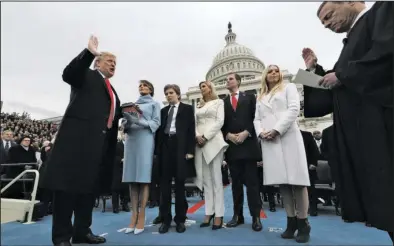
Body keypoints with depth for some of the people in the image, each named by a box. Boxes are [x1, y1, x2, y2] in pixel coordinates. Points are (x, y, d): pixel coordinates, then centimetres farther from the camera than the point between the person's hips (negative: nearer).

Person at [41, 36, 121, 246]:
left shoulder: (110, 89, 27)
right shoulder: (87, 76, 6)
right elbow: (68, 74, -14)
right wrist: (89, 52, -23)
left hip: (100, 141, 8)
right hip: (78, 136, -8)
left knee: (90, 185, 10)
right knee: (68, 182, -3)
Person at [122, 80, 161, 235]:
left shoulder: (154, 104, 12)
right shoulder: (132, 104, 23)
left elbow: (156, 123, -1)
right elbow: (127, 124, 17)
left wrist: (139, 121, -16)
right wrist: (127, 123, -7)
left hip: (145, 140, -4)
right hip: (131, 139, 5)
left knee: (143, 178, -8)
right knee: (132, 179, 0)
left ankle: (141, 218, -4)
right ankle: (134, 216, 4)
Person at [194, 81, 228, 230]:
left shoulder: (219, 102, 8)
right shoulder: (199, 106, 21)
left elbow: (220, 121, -4)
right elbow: (195, 124, 13)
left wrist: (206, 137, -13)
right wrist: (197, 136, -7)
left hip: (213, 140, -4)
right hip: (200, 143, 5)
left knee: (216, 179, -5)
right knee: (205, 180, 4)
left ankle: (218, 215, 0)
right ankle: (209, 213, 10)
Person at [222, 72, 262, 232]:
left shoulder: (250, 97, 11)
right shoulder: (223, 102, 15)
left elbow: (256, 117, 1)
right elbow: (221, 123, 10)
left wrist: (246, 133, -11)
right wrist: (228, 135, -7)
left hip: (248, 144, -2)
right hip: (231, 146, 2)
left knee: (252, 182, -1)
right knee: (236, 182, 7)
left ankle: (256, 217, 8)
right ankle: (237, 215, 16)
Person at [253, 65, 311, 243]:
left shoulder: (288, 87, 14)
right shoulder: (260, 97, 24)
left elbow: (294, 109, -2)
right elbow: (257, 119, 17)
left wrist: (277, 130, -12)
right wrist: (261, 133, -5)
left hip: (288, 137, -3)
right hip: (268, 141, 3)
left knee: (296, 179, -6)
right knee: (282, 181, 1)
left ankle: (303, 223, 3)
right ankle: (291, 223, 8)